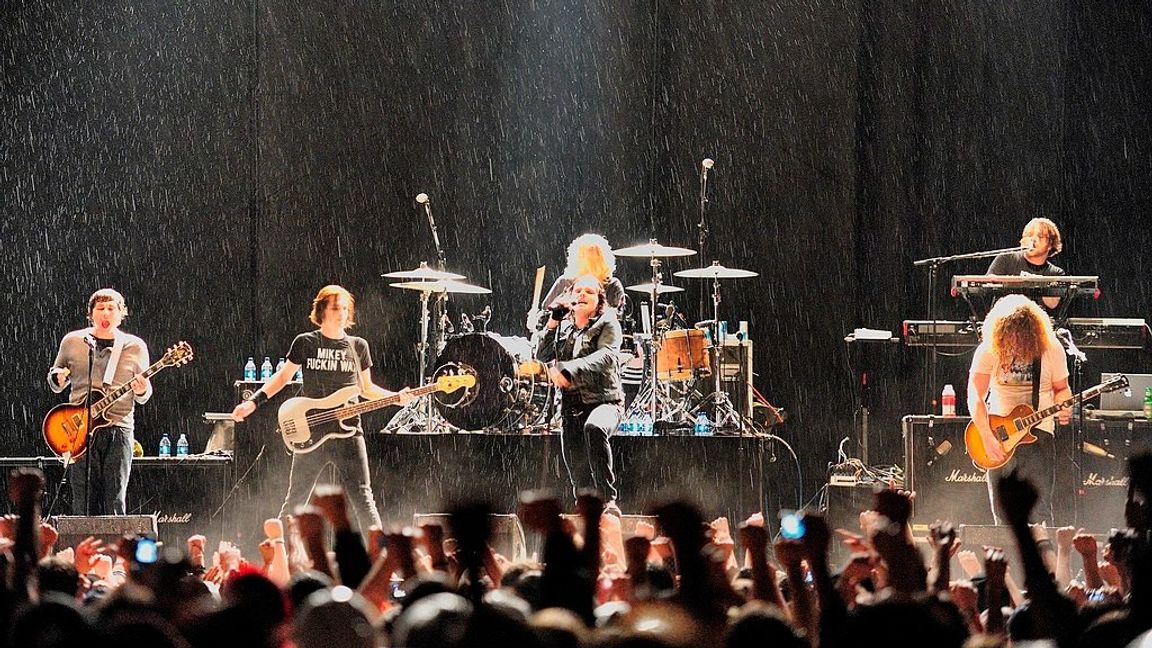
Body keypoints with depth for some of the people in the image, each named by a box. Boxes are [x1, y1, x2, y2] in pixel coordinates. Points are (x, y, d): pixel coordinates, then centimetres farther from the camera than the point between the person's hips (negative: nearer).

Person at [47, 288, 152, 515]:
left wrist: (141, 391, -9)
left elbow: (143, 396, 14)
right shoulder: (72, 342, 10)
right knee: (84, 503, -3)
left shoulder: (135, 347, 9)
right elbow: (55, 384, 19)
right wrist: (58, 378, -4)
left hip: (119, 428, 0)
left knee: (115, 502, -3)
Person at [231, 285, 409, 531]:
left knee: (363, 498, -5)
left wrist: (396, 397, 0)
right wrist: (253, 402, -3)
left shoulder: (358, 346, 9)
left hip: (348, 433, 1)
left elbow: (366, 389, 16)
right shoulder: (305, 343, 3)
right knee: (295, 499, 5)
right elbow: (283, 377, 8)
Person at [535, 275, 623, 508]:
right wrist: (552, 322, -6)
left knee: (594, 428, -38)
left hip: (604, 401, -5)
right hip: (572, 407, 5)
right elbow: (542, 356, 5)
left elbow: (606, 356, -18)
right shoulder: (564, 327, 15)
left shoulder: (607, 324, 0)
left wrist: (569, 370, -33)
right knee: (579, 479, 2)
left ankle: (608, 499, -36)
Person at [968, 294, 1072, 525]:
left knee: (1039, 513, -9)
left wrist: (1063, 408, -14)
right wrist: (988, 438, -21)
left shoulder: (1051, 349, -4)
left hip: (1038, 430, -1)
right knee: (1002, 516, 4)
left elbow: (1061, 388, 10)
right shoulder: (989, 350, -6)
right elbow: (975, 397, -10)